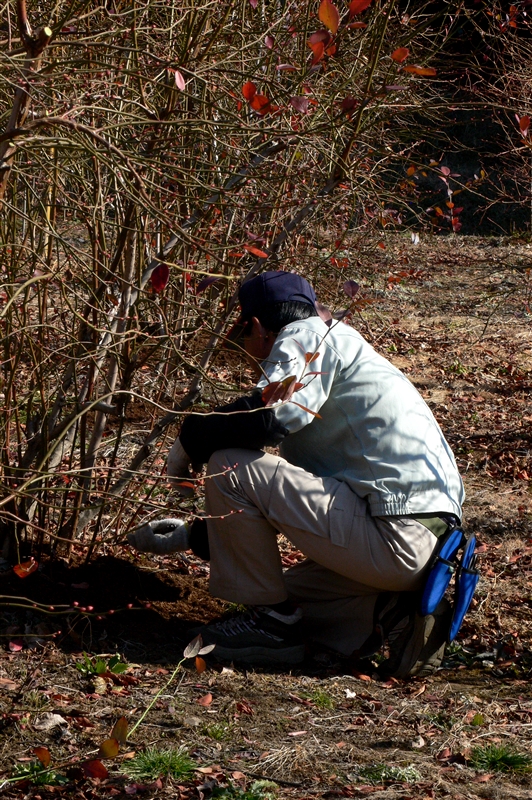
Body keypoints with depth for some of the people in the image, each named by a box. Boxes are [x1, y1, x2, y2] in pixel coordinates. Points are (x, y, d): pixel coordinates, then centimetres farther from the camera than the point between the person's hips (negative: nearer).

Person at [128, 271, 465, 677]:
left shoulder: (307, 335, 0)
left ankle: (273, 620, 2)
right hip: (428, 546, 10)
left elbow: (271, 413, -22)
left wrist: (190, 440, -4)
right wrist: (192, 536, 40)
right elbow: (271, 505, 33)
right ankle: (395, 615, 7)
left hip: (393, 535, -10)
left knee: (228, 467, -7)